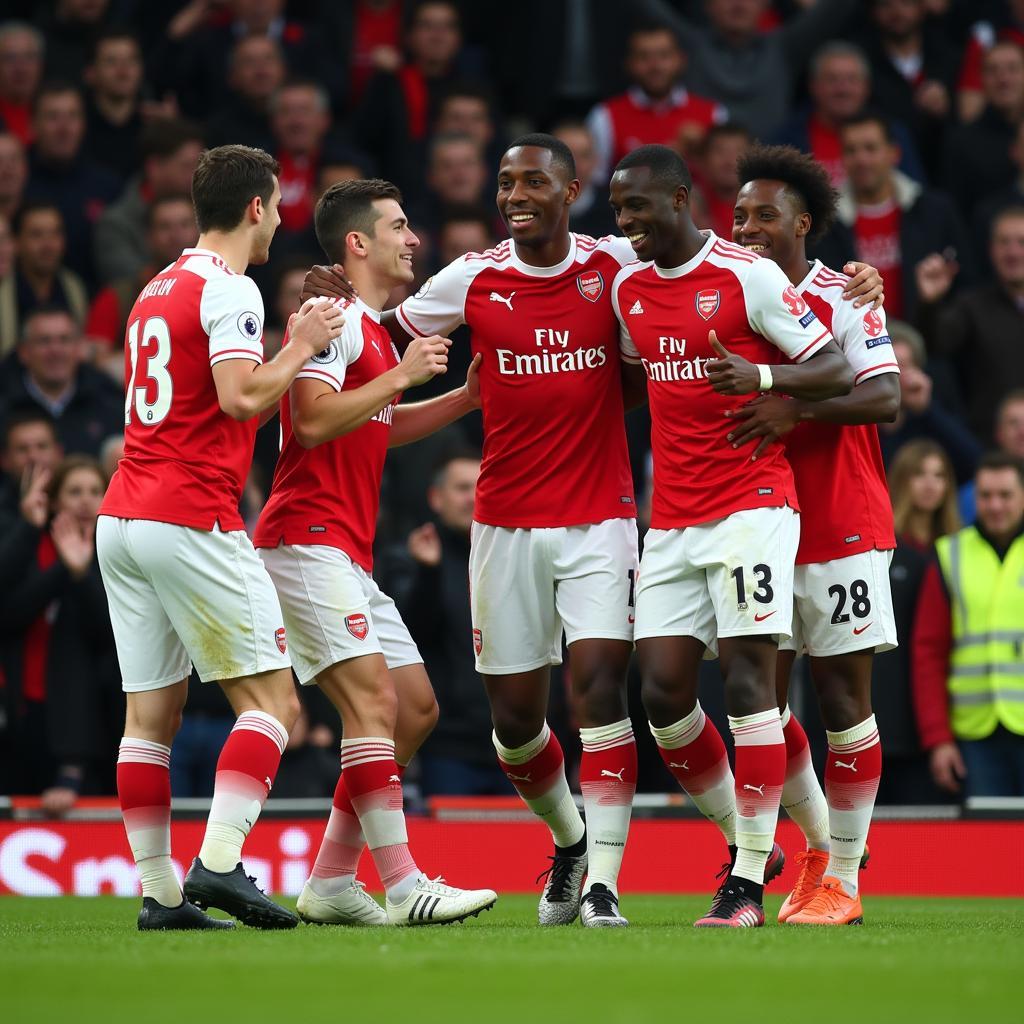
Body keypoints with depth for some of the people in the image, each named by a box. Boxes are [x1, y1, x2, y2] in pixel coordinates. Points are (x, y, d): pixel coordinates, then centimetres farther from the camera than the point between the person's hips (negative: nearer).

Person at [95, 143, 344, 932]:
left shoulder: (158, 289, 19)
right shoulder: (229, 290, -8)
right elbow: (241, 397, -19)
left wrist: (294, 344, 25)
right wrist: (304, 346, -4)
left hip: (122, 518, 9)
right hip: (192, 521, -9)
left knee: (150, 715, 7)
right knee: (272, 701, -5)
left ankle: (159, 890, 6)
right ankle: (219, 863, -18)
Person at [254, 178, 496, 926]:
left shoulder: (373, 330, 20)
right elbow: (314, 421, -22)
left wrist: (468, 396, 24)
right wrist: (402, 374, -17)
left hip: (349, 555, 10)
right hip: (308, 539, -10)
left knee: (416, 708, 8)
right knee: (373, 701, -17)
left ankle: (330, 884, 10)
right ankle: (404, 887, -20)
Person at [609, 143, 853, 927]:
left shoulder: (748, 275, -8)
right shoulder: (627, 288, 12)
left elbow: (837, 372, -8)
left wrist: (761, 377, -23)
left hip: (751, 506, -6)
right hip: (672, 520, 6)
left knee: (748, 681, -11)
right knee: (663, 693, -1)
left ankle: (748, 882, -9)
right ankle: (745, 842, 18)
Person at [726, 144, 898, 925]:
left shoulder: (844, 298, -5)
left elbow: (886, 397, -17)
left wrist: (797, 407, -29)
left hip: (842, 531, -5)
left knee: (844, 698, -2)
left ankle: (843, 878, 5)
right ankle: (819, 843, 25)